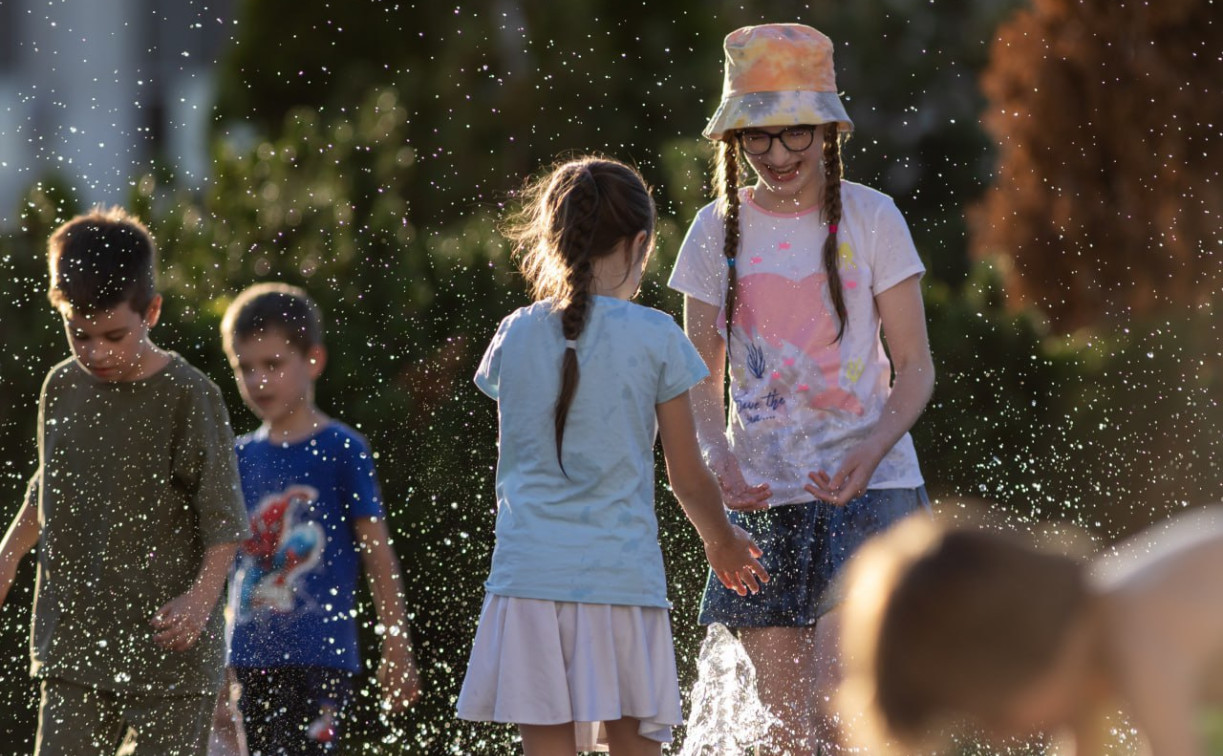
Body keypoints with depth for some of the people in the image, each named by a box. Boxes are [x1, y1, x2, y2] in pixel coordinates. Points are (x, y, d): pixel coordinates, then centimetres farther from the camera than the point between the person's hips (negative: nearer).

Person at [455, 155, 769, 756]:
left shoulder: (515, 335, 5)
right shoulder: (654, 338, -2)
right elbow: (688, 479, 4)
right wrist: (723, 542, 22)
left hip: (529, 575, 2)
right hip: (621, 575, -1)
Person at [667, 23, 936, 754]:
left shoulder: (871, 219, -2)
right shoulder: (718, 229, 6)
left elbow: (916, 369, -1)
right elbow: (701, 377, 10)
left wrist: (871, 452, -20)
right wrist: (720, 456, -11)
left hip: (867, 489, -3)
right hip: (763, 498, 3)